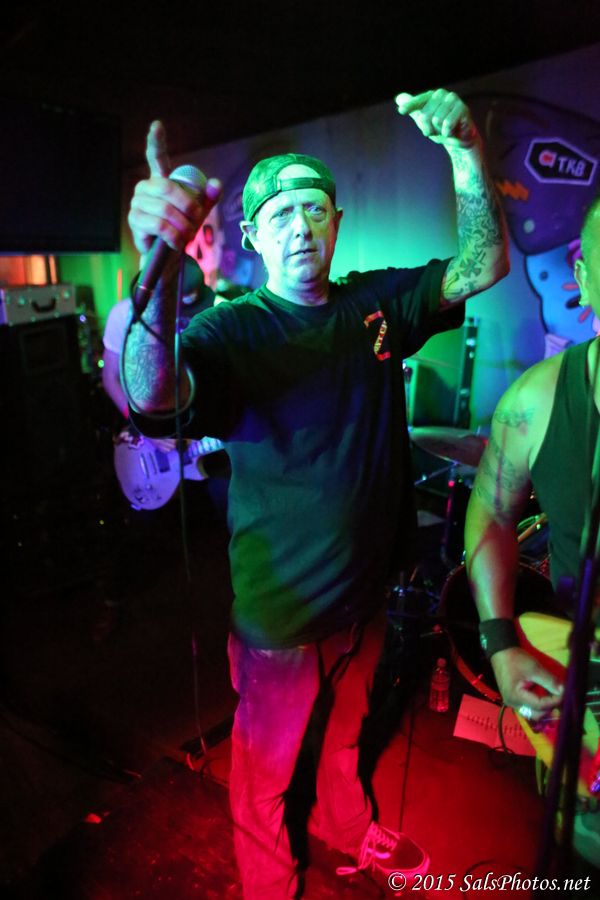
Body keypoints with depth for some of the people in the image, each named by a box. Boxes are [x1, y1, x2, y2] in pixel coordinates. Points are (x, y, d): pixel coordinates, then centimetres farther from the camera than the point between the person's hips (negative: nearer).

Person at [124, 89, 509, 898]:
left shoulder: (376, 303, -2)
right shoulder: (231, 330, -17)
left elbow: (484, 267, -7)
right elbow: (153, 398, -35)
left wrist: (466, 150, -21)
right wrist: (160, 270, -53)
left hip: (366, 590, 5)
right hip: (281, 611, -4)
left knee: (345, 731, 31)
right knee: (265, 763, 20)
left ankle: (350, 830, 60)